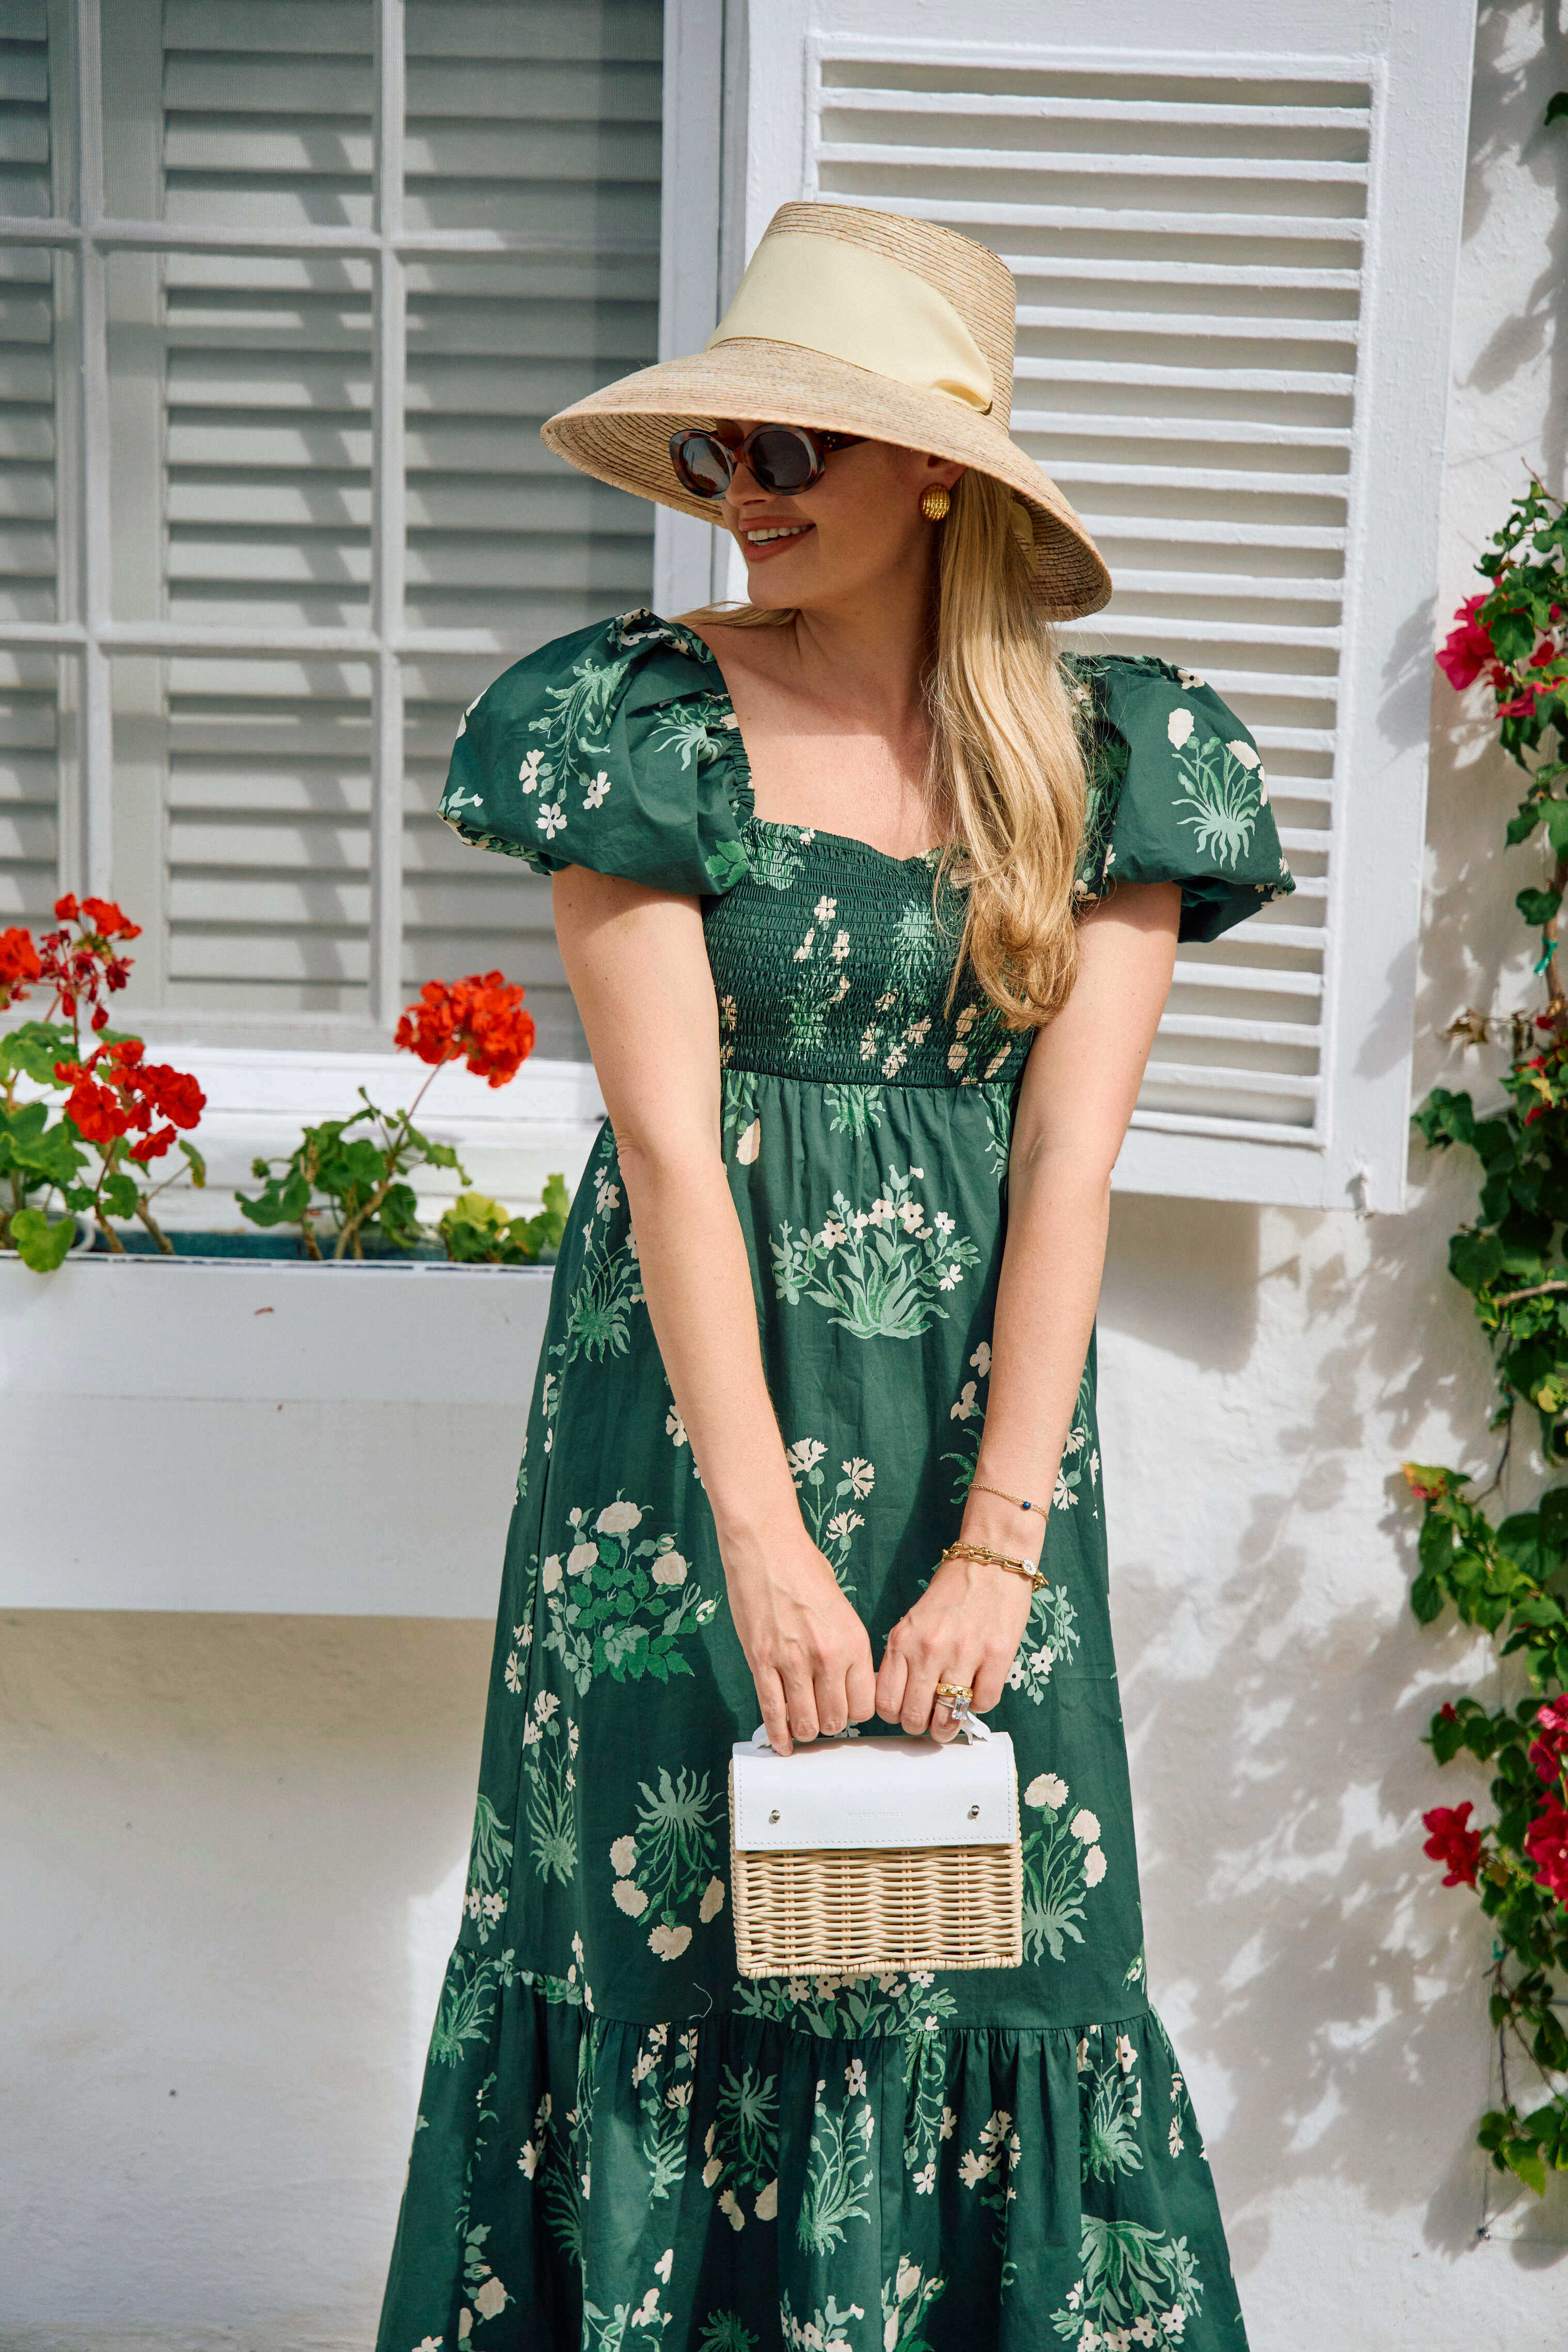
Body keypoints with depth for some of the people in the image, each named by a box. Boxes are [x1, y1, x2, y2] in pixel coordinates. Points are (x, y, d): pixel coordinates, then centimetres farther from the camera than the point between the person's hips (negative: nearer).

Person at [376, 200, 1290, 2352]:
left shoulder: (1104, 760, -1)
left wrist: (995, 1546, -16)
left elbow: (1067, 1158, -8)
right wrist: (763, 1535, -19)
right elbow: (667, 1139, -12)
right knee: (669, 1907, 6)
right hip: (693, 1392, -1)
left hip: (979, 1392, 1)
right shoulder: (642, 724, -5)